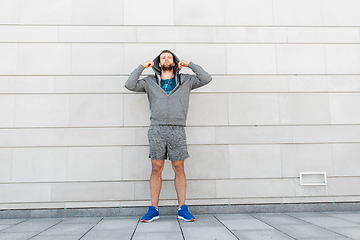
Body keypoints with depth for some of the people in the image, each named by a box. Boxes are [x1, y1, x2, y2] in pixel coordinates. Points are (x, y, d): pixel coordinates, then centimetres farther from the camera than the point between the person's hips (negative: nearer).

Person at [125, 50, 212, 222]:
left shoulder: (185, 80, 15)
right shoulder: (150, 82, 16)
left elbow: (206, 79, 8)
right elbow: (130, 85, 9)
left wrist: (190, 64, 11)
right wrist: (142, 67, 10)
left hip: (177, 129, 0)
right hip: (157, 129, 0)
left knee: (179, 168, 2)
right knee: (156, 168, 2)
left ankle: (182, 209, 9)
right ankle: (153, 209, 9)